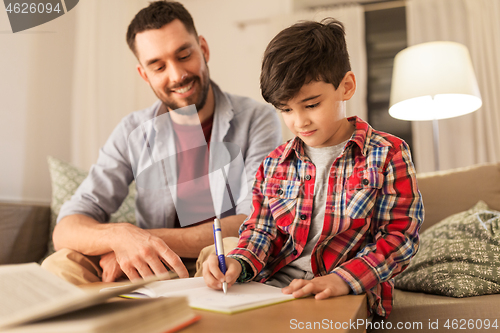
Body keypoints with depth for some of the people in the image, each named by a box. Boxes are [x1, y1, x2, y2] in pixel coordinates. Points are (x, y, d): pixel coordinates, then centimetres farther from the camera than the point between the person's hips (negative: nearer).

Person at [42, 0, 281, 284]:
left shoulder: (257, 120, -8)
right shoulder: (133, 133, -1)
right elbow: (65, 229, -7)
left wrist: (148, 238, -21)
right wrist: (121, 235, -31)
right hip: (152, 272, 1)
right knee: (60, 266, -24)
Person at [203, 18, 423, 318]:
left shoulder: (388, 155, -1)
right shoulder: (275, 163, 11)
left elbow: (400, 235, -4)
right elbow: (261, 229, 14)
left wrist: (342, 280, -18)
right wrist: (238, 263, -8)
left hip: (350, 299, -3)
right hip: (273, 289, 4)